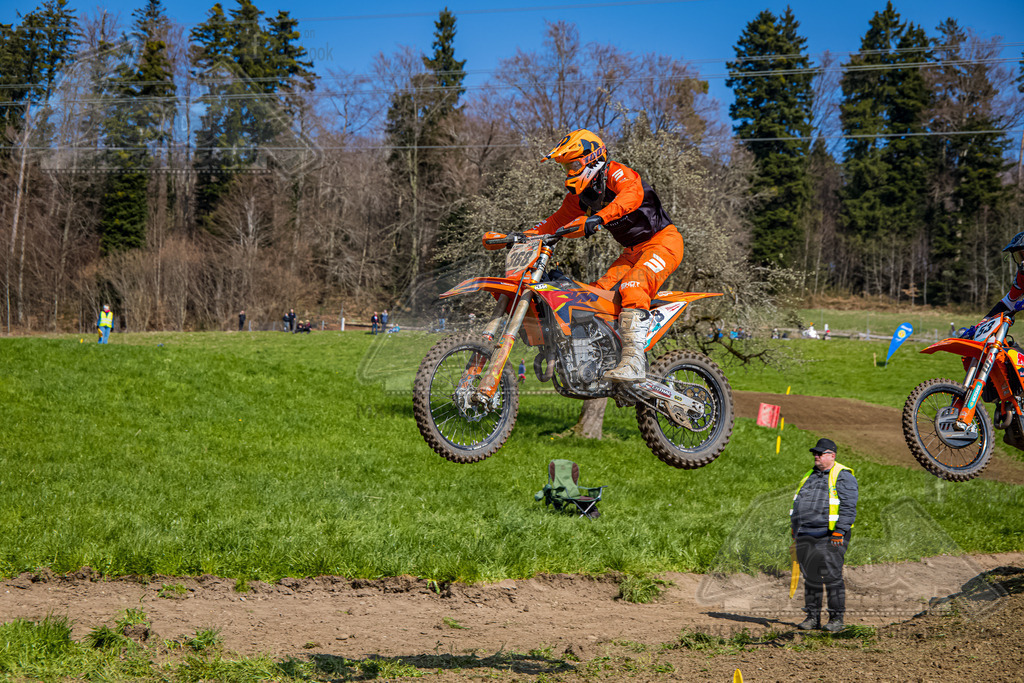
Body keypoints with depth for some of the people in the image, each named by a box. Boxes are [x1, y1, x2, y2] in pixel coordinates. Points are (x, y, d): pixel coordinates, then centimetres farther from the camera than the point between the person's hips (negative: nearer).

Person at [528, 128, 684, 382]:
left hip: (662, 242, -9)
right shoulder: (580, 195, 11)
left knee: (632, 288, -31)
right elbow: (558, 221, 16)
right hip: (632, 251, 9)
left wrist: (599, 217, -52)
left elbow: (633, 194, -37)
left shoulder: (617, 173, -15)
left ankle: (634, 361, -41)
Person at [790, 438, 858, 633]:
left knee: (832, 577, -7)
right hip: (805, 536, 7)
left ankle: (836, 618, -1)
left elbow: (848, 507, -12)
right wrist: (794, 527, 21)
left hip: (829, 536, -7)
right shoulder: (810, 476, 20)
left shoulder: (843, 476, -4)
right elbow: (798, 504, 28)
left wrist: (839, 532, -18)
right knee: (810, 578, 9)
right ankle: (812, 617, 15)